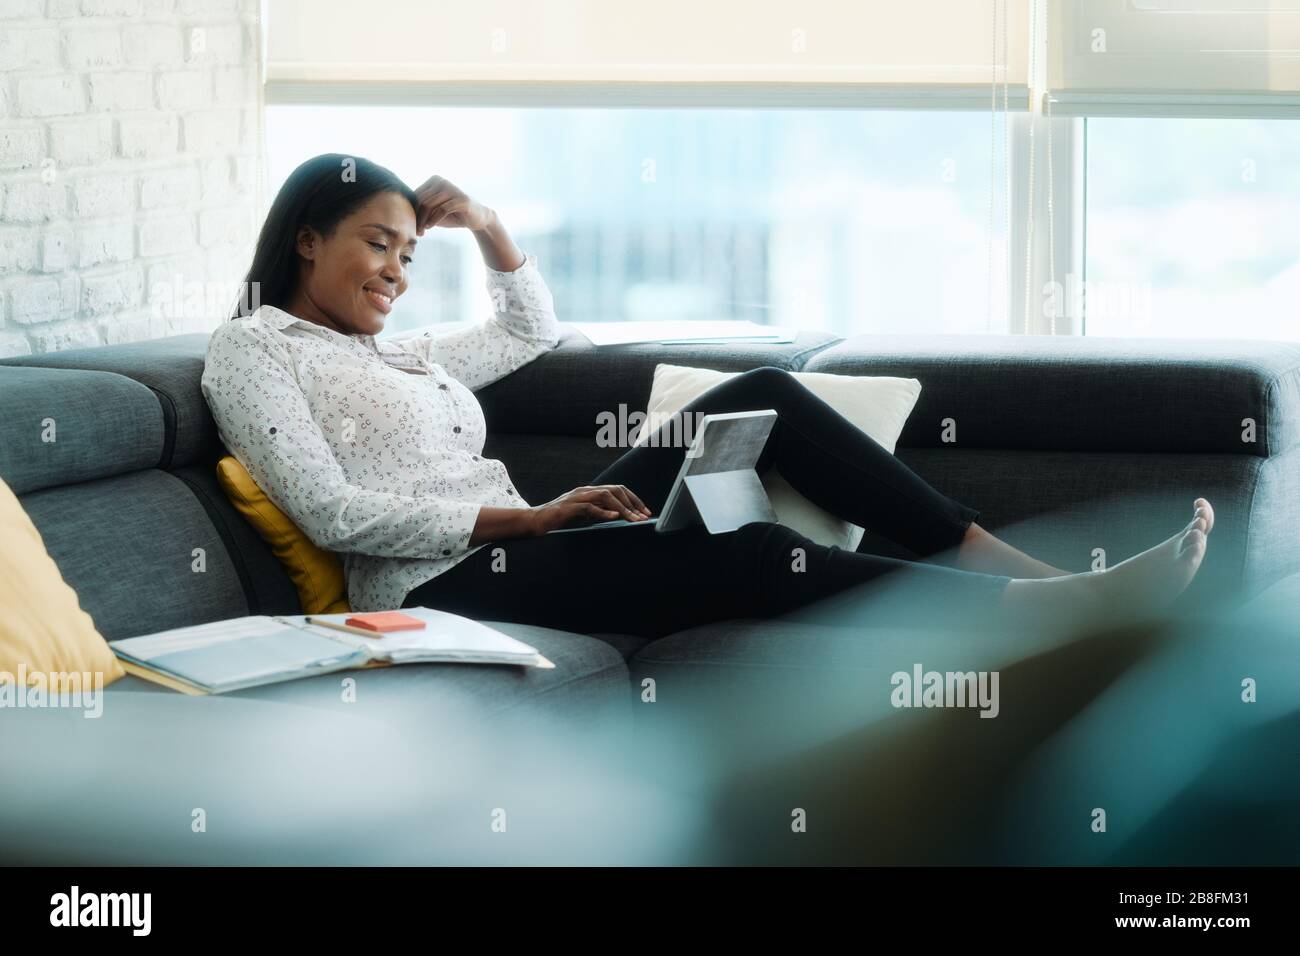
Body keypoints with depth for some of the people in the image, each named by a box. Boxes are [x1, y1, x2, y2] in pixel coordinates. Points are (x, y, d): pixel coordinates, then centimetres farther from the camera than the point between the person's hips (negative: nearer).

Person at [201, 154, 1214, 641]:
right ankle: (1045, 607, -25)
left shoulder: (389, 353, 26)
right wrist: (527, 517, -16)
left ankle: (999, 558, -7)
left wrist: (485, 223, 22)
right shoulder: (254, 346, 1)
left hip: (521, 547, 9)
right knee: (750, 558, -26)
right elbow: (333, 513, -12)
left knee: (760, 396, -1)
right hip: (447, 586, -9)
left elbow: (533, 329, 40)